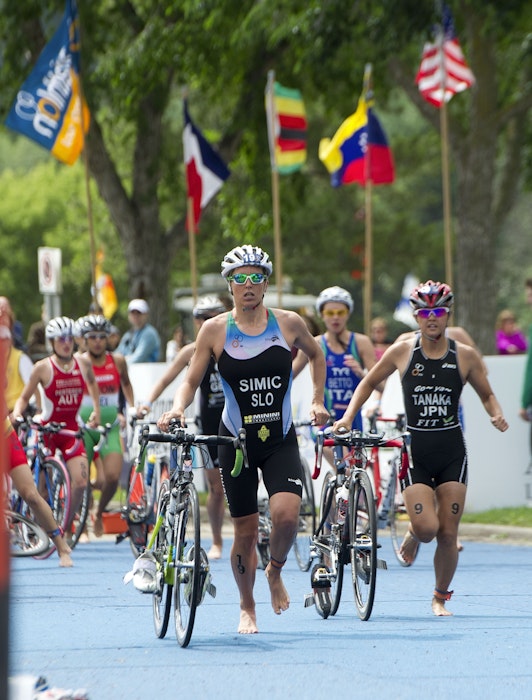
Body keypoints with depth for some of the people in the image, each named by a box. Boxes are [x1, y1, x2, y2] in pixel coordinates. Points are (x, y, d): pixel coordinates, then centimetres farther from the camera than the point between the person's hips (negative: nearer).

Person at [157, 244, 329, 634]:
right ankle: (247, 608, 26)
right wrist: (178, 408, -18)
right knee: (246, 530, 3)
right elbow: (191, 382, 1)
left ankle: (276, 572, 11)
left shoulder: (288, 323, -1)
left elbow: (316, 355, 19)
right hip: (237, 441, 0)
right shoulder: (215, 330, -3)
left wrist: (317, 402, 12)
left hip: (281, 440, 0)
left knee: (286, 513, -22)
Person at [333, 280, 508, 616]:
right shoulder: (402, 351, -1)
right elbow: (370, 382, 13)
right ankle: (414, 533, 24)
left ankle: (441, 598, 20)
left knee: (448, 533, -1)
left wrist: (497, 414, -9)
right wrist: (348, 416, 2)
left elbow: (487, 394, 12)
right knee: (427, 528, -14)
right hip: (415, 450, -1)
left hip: (452, 452, 1)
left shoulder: (466, 355, 0)